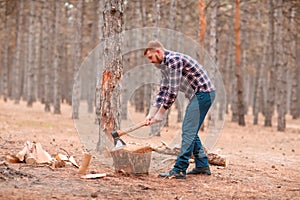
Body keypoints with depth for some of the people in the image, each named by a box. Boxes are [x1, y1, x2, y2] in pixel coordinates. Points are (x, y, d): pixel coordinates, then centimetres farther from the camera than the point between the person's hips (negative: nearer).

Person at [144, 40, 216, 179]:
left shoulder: (174, 60, -19)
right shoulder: (164, 65, 14)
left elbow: (173, 91, -21)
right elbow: (163, 91, 17)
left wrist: (160, 114, -14)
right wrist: (151, 113, 11)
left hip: (203, 93, -10)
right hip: (198, 95, 10)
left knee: (188, 131, -12)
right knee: (190, 131, 14)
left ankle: (179, 170, -13)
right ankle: (202, 166, 20)